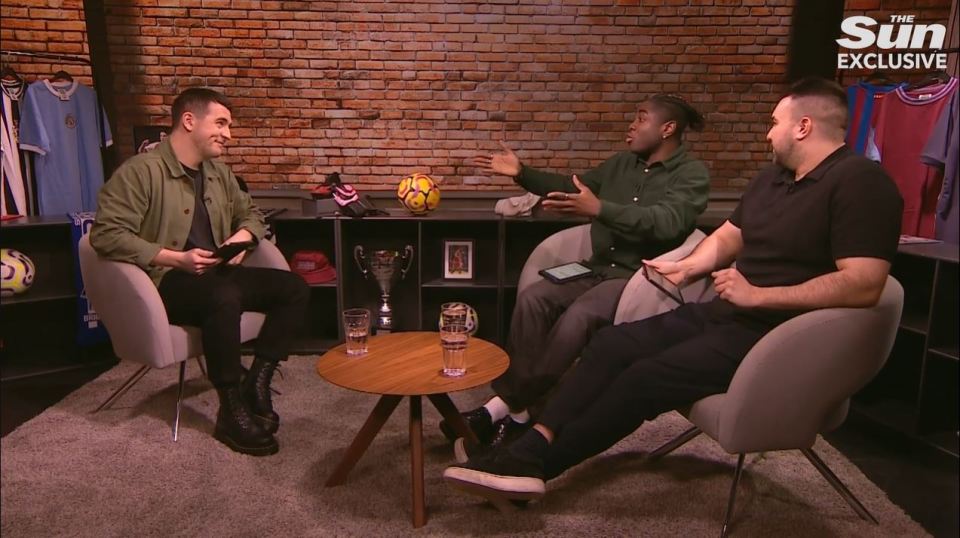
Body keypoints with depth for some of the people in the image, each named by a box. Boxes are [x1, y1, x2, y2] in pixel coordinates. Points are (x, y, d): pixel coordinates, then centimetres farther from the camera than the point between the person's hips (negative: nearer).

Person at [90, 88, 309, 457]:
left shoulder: (218, 172, 13)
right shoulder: (141, 171, -11)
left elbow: (249, 213, 25)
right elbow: (106, 234, -18)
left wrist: (243, 236, 0)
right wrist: (176, 259, -24)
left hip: (215, 274, 8)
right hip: (164, 281, -7)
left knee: (294, 288, -11)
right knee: (224, 298, -39)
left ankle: (257, 382, -13)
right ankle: (232, 411, -25)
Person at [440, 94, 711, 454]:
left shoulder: (692, 174, -4)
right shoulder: (622, 163, 18)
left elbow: (666, 223, -22)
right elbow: (573, 187, 28)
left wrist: (599, 210, -35)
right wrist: (522, 173, 16)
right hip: (599, 267, 7)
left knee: (577, 318, -33)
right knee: (533, 299, -20)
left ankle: (513, 410, -21)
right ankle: (509, 404, -21)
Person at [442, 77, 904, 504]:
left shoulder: (860, 182, -14)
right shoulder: (774, 176, 15)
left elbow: (863, 286, -24)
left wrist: (759, 296, -22)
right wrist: (687, 266, 6)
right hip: (723, 313, 9)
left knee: (645, 377, -23)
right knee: (612, 344, -7)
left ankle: (535, 463, -10)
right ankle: (529, 450, -14)